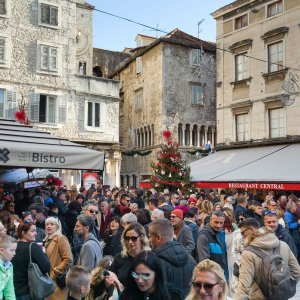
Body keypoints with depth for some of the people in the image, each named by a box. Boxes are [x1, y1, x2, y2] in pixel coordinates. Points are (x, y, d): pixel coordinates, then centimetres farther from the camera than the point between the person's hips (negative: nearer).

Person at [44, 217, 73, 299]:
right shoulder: (47, 240, 14)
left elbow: (68, 260, -18)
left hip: (57, 281, -8)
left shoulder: (61, 239, -10)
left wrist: (54, 273, -17)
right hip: (48, 279, 8)